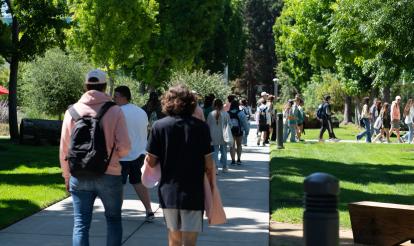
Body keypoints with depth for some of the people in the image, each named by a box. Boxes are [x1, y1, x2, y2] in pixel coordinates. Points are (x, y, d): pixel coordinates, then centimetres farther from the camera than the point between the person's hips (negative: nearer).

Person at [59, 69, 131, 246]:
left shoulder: (72, 112, 0)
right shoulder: (114, 111, -7)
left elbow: (64, 149, 4)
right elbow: (124, 147, -11)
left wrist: (67, 177, 17)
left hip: (79, 178, 2)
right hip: (109, 176, -1)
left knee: (81, 224, 6)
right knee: (113, 220, 16)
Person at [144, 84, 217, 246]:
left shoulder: (159, 126, -5)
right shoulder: (201, 127, -7)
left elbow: (151, 162, -3)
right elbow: (208, 163, -6)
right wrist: (211, 184, 9)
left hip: (168, 191, 2)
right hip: (193, 193, -2)